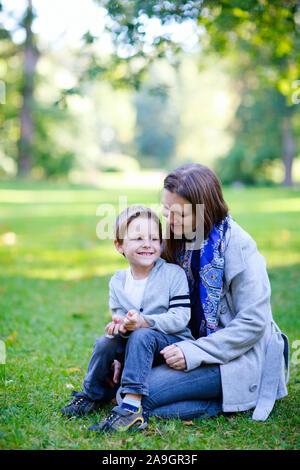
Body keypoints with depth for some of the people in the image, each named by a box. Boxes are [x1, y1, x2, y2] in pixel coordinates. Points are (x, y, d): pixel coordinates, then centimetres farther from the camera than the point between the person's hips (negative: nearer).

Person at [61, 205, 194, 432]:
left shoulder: (174, 273, -10)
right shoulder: (118, 281, 5)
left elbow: (181, 317, -16)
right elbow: (118, 314, 8)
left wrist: (144, 322, -30)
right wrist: (119, 324, -19)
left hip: (174, 342, -5)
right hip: (138, 345, 5)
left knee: (141, 335, -32)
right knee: (106, 342, -19)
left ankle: (131, 407, -38)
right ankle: (92, 395, 6)